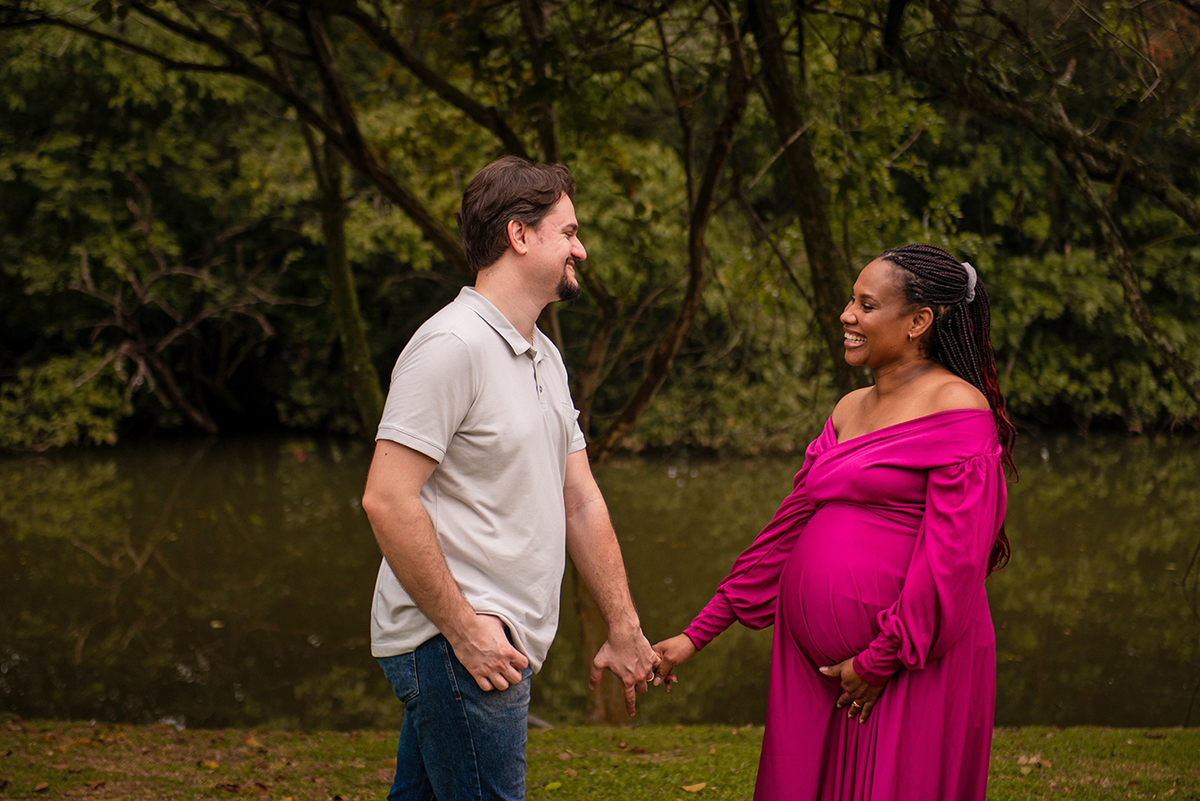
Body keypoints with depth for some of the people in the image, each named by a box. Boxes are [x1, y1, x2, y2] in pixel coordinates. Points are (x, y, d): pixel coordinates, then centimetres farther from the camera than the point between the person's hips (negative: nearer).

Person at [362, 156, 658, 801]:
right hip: (453, 647, -9)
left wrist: (623, 630, 15)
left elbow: (580, 500, 18)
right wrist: (464, 630, -19)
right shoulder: (452, 345, -15)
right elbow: (387, 500, -20)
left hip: (494, 643, 9)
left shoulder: (544, 357, 17)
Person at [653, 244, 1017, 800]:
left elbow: (951, 555, -14)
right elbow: (789, 527, 17)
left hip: (912, 667, -7)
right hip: (816, 664, 7)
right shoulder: (851, 410, 15)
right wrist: (696, 635, 15)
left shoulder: (958, 409, -7)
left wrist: (880, 660, -14)